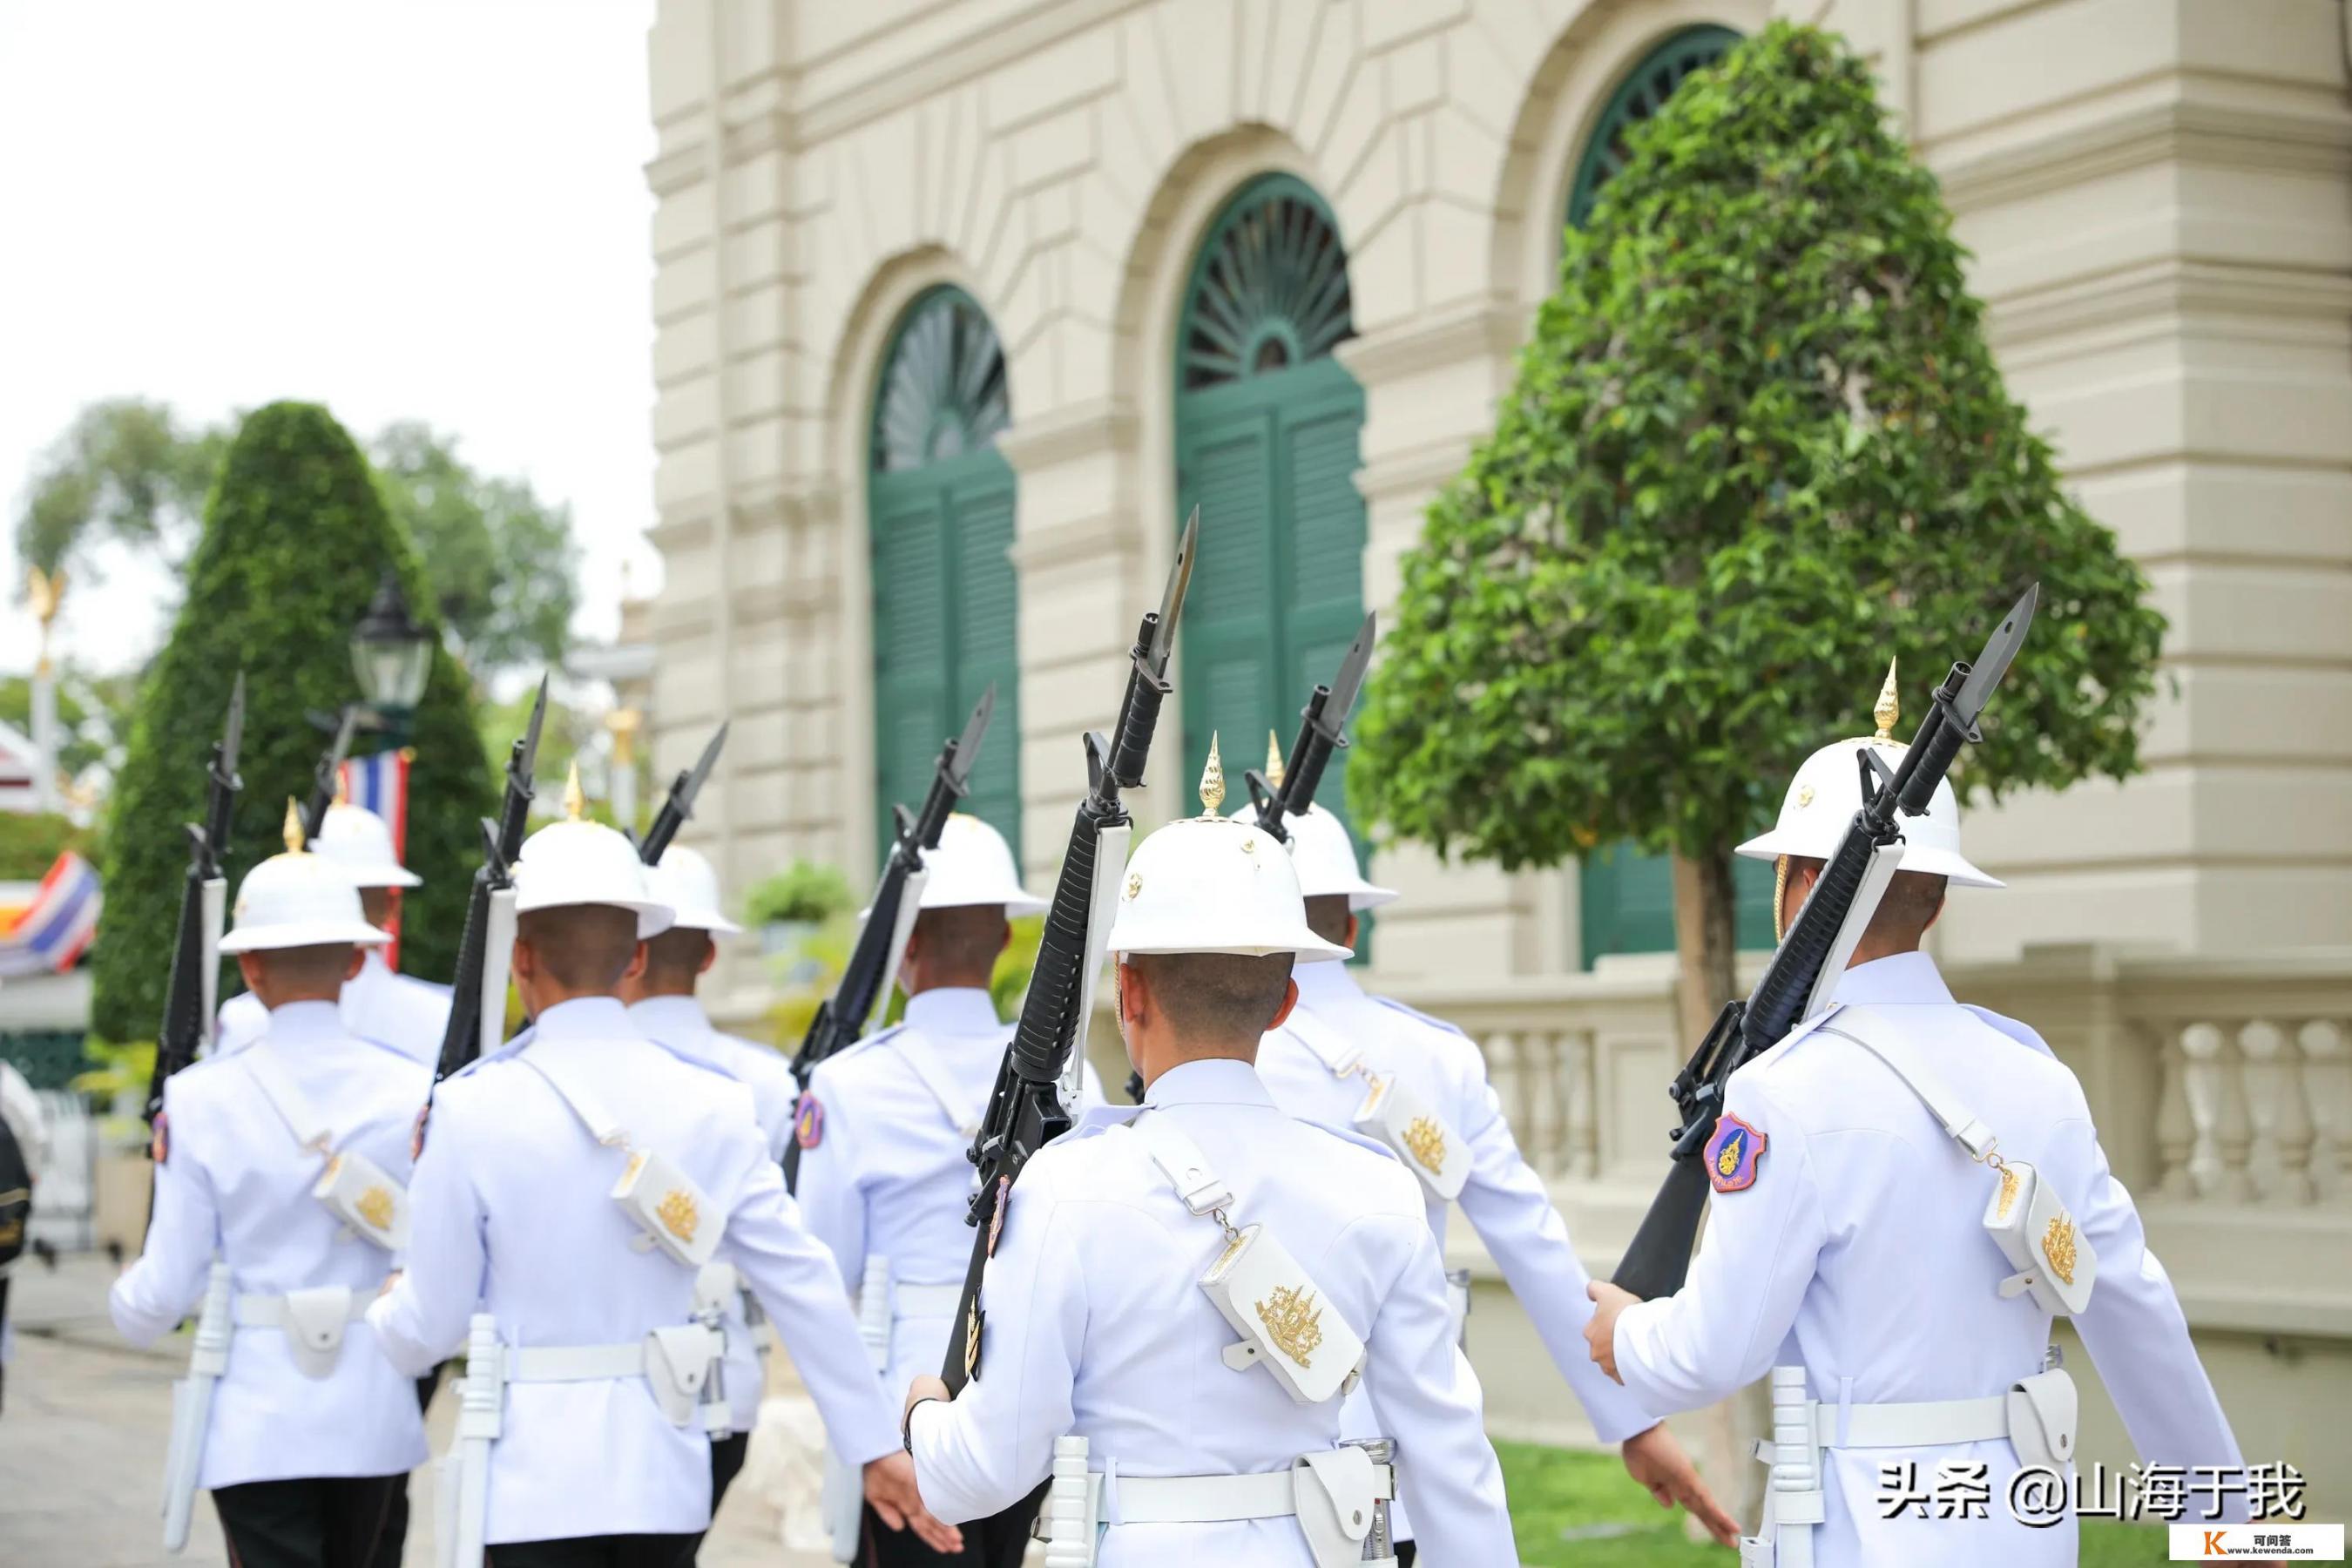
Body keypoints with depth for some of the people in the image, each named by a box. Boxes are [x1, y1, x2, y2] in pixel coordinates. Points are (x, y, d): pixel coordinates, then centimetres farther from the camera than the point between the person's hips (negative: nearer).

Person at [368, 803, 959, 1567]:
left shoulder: (474, 1109, -9)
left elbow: (431, 1324, -3)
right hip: (665, 1477, 4)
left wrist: (379, 1323, 21)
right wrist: (877, 1448, 9)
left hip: (532, 1484, -4)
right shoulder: (711, 1107, 1)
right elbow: (805, 1287, 2)